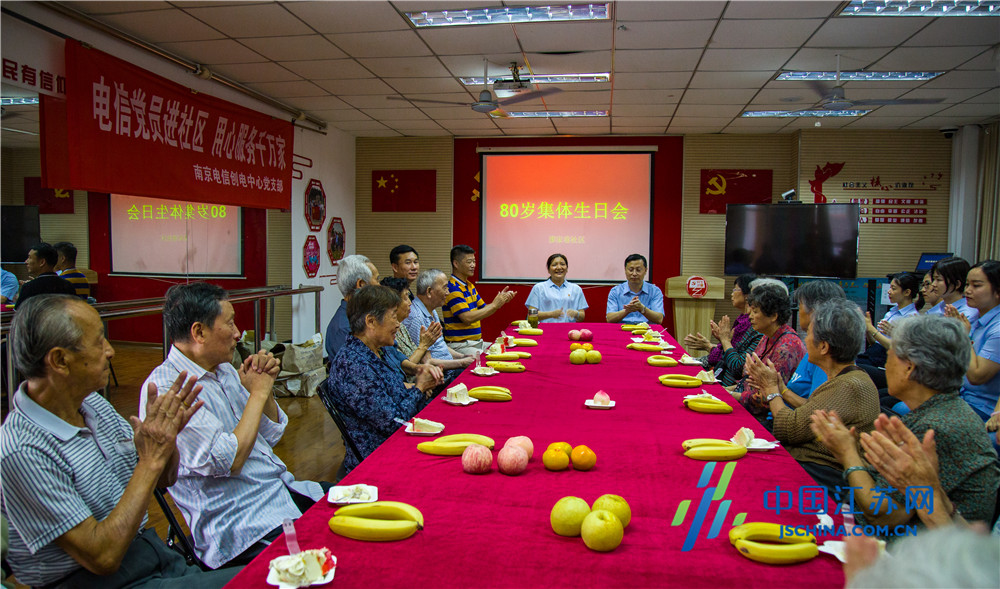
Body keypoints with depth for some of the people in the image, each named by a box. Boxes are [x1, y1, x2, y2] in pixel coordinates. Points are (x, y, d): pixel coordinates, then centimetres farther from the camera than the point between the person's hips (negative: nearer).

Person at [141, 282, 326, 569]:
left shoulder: (224, 370, 12)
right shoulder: (164, 389, -15)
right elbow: (230, 461, -22)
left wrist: (265, 387, 1)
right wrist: (258, 392, -12)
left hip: (285, 491, 9)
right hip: (243, 529, -8)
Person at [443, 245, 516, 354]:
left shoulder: (470, 286, 17)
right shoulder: (452, 289, -14)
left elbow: (484, 310, 20)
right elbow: (467, 318, -22)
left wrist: (501, 301, 2)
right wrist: (494, 305, -17)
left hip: (477, 343, 10)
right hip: (460, 345, -9)